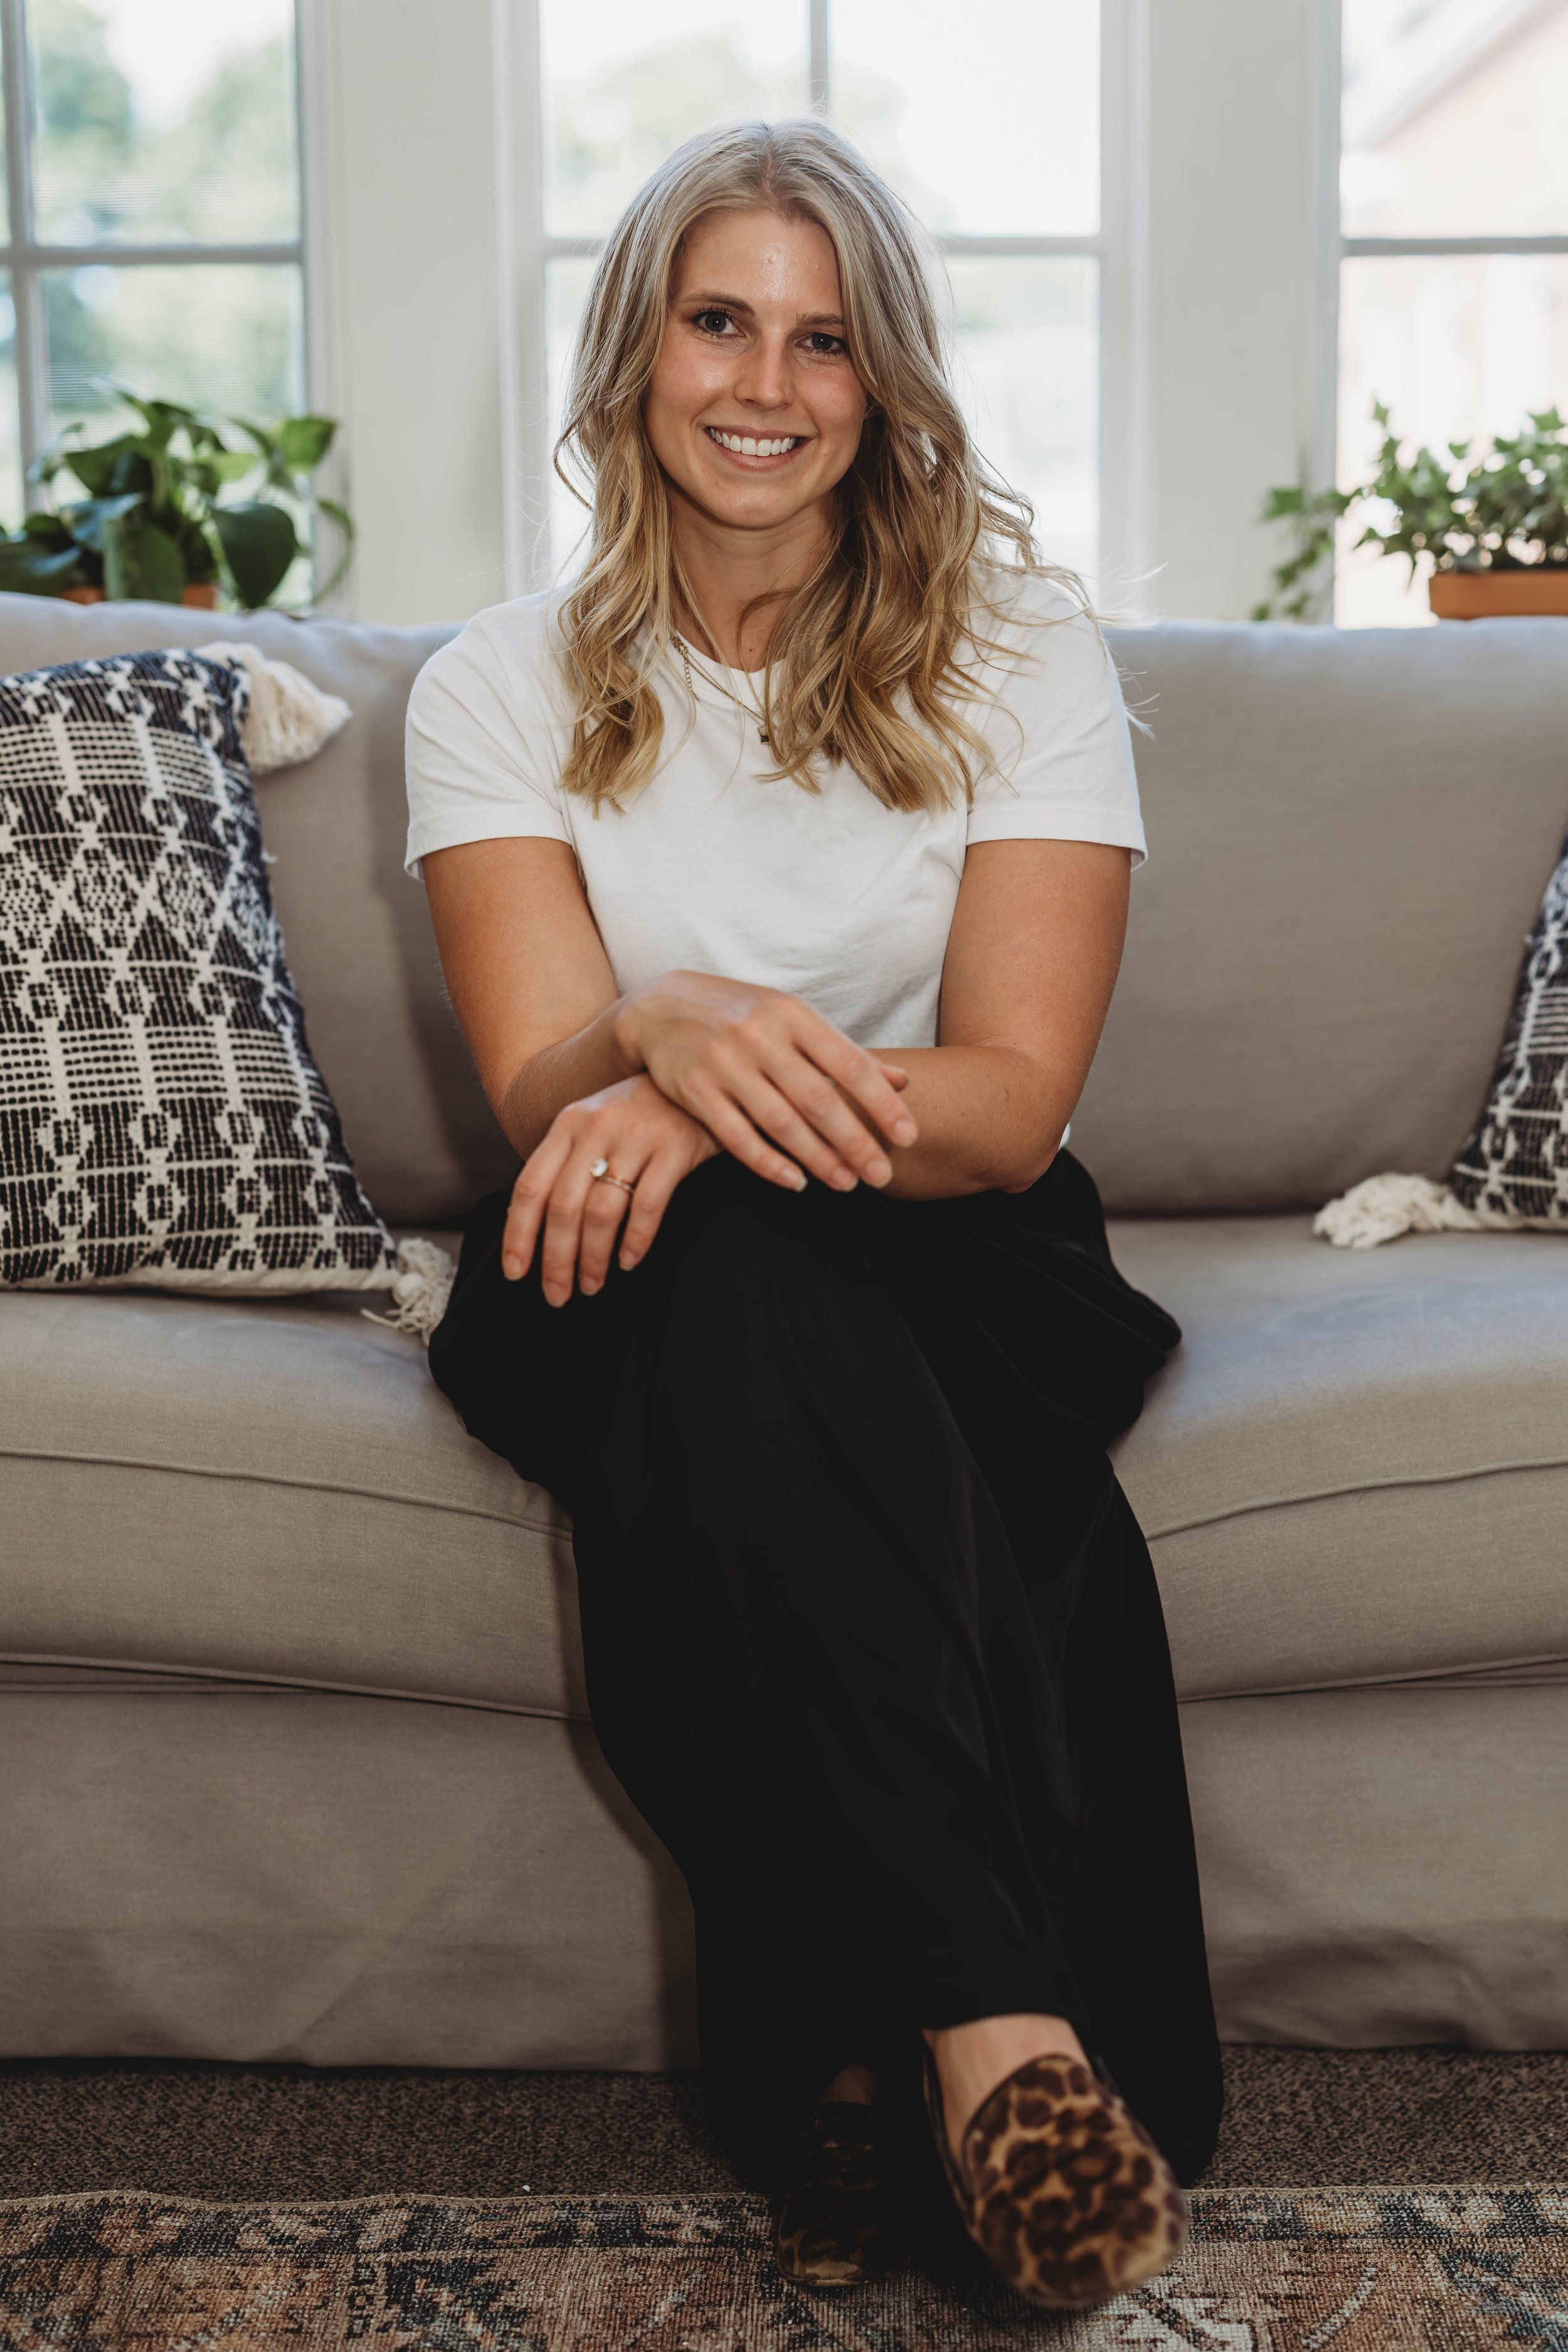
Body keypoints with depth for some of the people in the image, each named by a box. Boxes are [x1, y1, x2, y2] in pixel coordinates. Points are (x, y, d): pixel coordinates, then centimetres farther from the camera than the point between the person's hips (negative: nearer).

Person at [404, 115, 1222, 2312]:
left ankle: (864, 2047, -31)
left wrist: (712, 1109, -30)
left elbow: (1012, 1102, -10)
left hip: (955, 1278, 0)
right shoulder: (500, 688, 4)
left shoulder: (1018, 652, 1)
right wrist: (665, 1033, -35)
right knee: (732, 1269, -36)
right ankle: (1000, 2025, -41)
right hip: (634, 1300, 1)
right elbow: (540, 1090, -9)